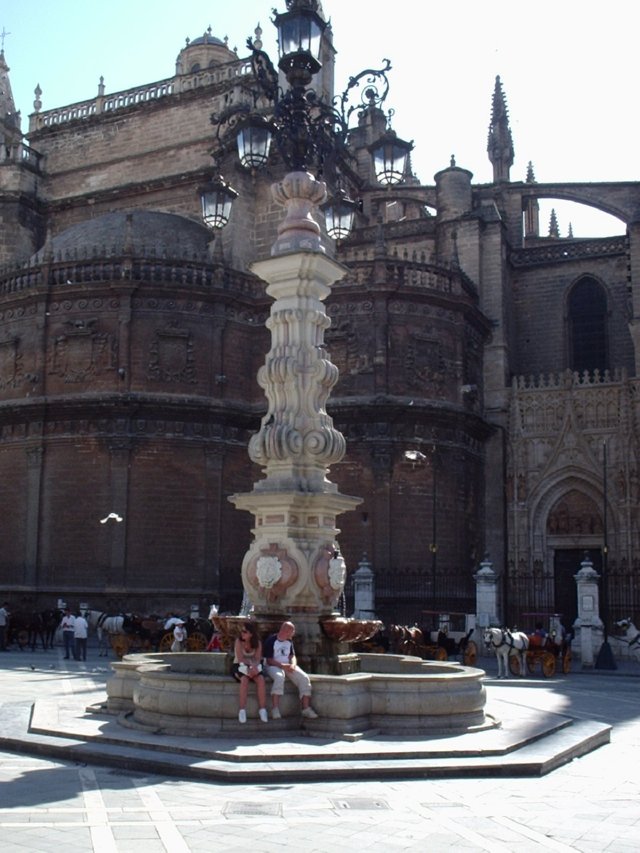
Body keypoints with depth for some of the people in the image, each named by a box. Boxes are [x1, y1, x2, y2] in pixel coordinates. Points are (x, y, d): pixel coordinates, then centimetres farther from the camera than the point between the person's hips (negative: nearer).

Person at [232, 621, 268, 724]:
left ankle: (262, 710, -27)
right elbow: (240, 659, -14)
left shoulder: (258, 643, 0)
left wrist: (254, 667, -30)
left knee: (261, 679, -29)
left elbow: (257, 659, -9)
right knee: (245, 679, -35)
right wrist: (251, 663, -26)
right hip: (239, 666, -3)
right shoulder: (238, 641, -8)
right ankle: (242, 711, -33)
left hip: (253, 668, 3)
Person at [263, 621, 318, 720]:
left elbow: (292, 655, 15)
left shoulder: (289, 641, 11)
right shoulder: (271, 640, -9)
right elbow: (269, 660, -11)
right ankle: (275, 709, -38)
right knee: (279, 677, -40)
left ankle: (306, 708, -17)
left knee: (305, 678, -18)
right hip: (274, 666, -6)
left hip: (288, 666, 6)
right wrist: (282, 666, -23)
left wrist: (293, 664, -8)